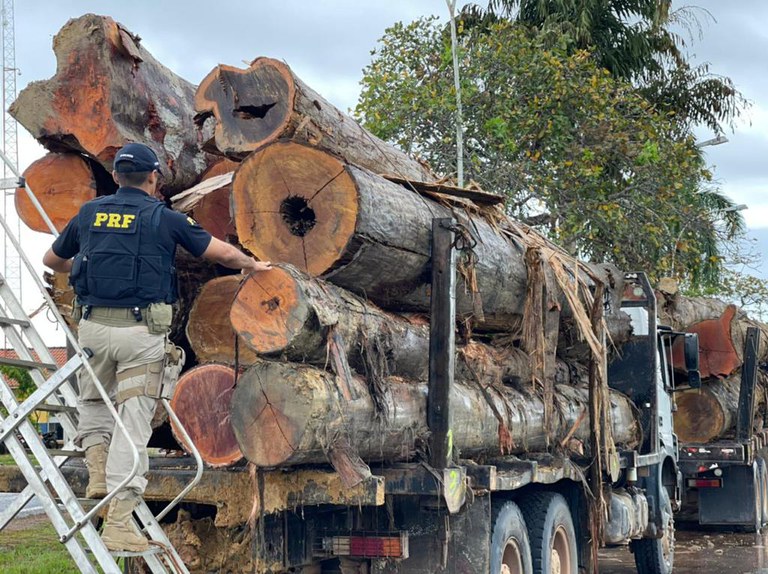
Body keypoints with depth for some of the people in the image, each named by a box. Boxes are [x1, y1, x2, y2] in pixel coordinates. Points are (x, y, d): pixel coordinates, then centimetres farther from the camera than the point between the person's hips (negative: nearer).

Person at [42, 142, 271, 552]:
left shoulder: (90, 213, 12)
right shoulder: (163, 218, 3)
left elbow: (52, 260, 26)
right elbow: (223, 253, 6)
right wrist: (252, 266, 27)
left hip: (93, 324, 3)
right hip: (142, 330, -3)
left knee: (92, 403, 27)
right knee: (133, 423, -2)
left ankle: (97, 469, 5)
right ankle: (118, 523, -4)